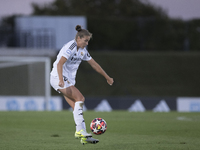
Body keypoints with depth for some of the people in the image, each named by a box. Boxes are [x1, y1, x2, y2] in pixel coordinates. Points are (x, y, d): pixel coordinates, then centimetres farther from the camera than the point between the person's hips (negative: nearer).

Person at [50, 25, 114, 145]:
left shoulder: (82, 50, 11)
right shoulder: (70, 47, -16)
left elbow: (94, 64, 21)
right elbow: (59, 64, -25)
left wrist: (107, 77, 26)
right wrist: (61, 80, -38)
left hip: (69, 81, 8)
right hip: (58, 78, -8)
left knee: (77, 107, -2)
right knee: (80, 98, -22)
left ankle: (84, 137, -7)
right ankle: (79, 130, -24)